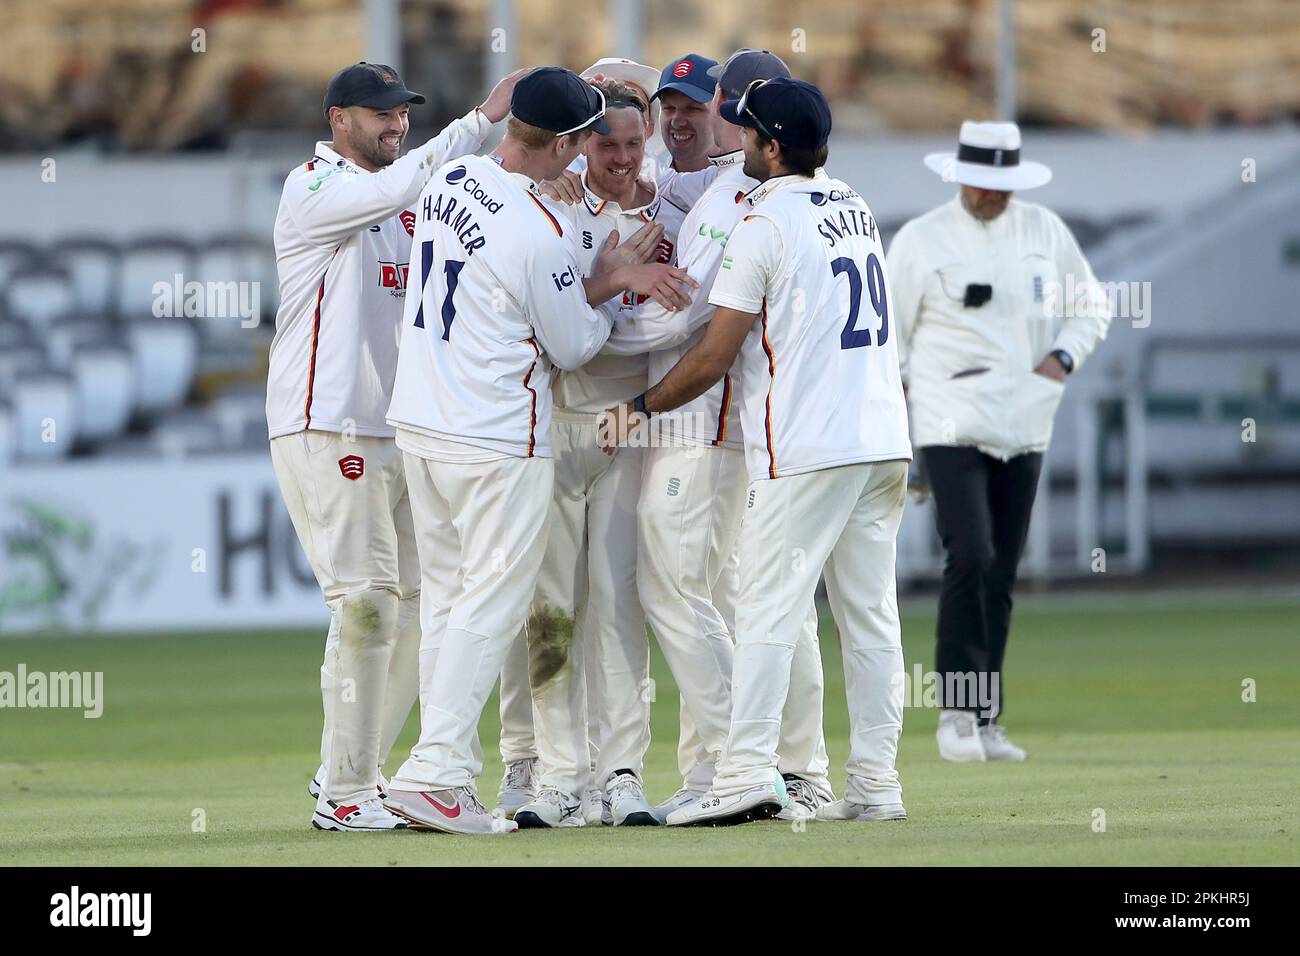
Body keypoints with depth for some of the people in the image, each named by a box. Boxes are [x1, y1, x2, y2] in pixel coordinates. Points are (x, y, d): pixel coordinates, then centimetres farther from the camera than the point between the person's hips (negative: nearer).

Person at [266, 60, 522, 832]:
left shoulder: (399, 206, 19)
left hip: (397, 433, 9)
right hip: (326, 428, -8)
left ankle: (355, 776, 17)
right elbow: (397, 187, -25)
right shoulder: (314, 189, -8)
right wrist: (484, 118, -29)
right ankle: (344, 795, -5)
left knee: (420, 604, 7)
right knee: (366, 605, -12)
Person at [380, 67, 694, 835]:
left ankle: (449, 771, 16)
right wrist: (613, 288, 9)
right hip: (497, 441, -8)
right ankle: (434, 774, -9)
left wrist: (612, 276, 6)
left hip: (419, 421, 8)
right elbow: (575, 346, -8)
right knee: (491, 605, -2)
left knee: (447, 598, 14)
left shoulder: (452, 181, 4)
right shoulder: (542, 231, -21)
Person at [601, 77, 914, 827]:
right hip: (886, 441, 7)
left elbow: (714, 357, -9)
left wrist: (643, 406, 7)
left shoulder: (765, 224, -9)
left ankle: (747, 773, -13)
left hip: (807, 449, -7)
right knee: (870, 616, 7)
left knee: (770, 611, -6)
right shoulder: (855, 208, 13)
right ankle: (876, 785, 5)